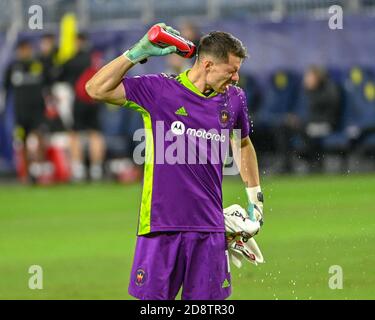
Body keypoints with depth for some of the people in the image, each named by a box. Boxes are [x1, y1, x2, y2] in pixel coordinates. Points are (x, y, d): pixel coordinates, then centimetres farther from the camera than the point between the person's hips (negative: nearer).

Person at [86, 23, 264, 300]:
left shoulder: (234, 99, 9)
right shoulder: (159, 90, -4)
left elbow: (243, 144, 28)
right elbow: (97, 89, -9)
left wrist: (255, 196, 30)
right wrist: (138, 53, -15)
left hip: (210, 226, 4)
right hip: (161, 225, -3)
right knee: (152, 299, -4)